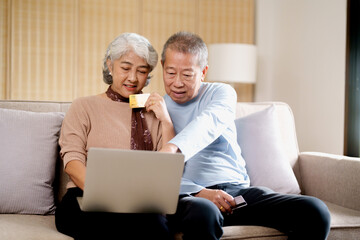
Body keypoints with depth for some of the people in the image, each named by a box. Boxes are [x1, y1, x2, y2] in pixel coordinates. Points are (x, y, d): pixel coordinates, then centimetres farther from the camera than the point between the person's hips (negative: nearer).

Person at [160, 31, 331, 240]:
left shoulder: (222, 92, 12)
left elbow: (209, 122, -14)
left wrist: (172, 148, -35)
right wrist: (199, 192, -18)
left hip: (237, 188, 3)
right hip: (189, 195, -3)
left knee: (315, 211, -20)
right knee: (203, 214, -42)